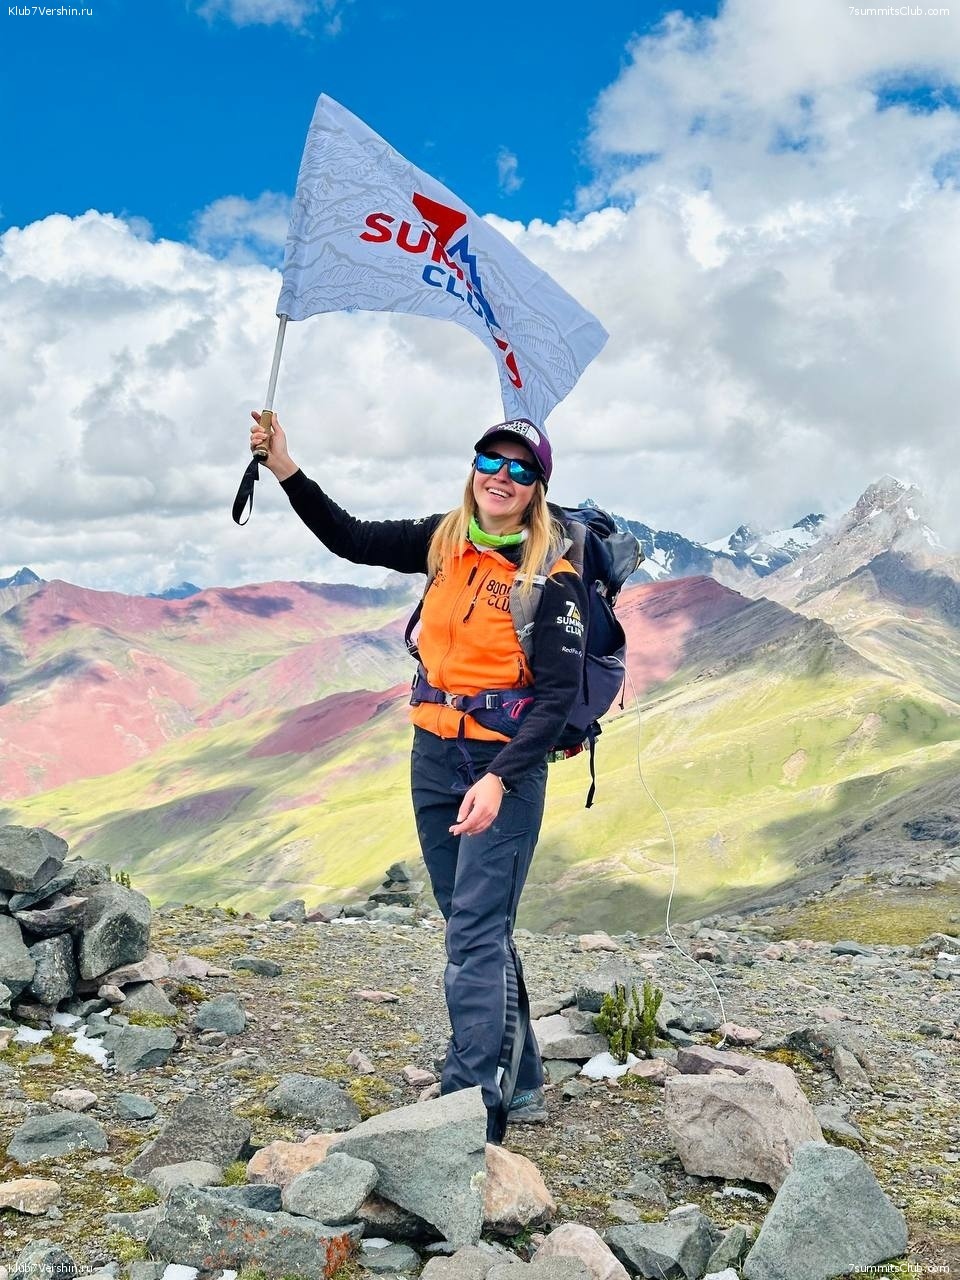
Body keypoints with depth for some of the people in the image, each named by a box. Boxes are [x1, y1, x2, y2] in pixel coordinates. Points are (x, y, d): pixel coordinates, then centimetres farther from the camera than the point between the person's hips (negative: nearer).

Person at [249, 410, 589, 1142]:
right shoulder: (444, 542, 4)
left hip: (506, 763, -6)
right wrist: (286, 470, 4)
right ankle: (520, 1085, 27)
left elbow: (558, 697, -15)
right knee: (479, 930, 13)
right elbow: (351, 539, 13)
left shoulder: (553, 576, -12)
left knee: (475, 934, -10)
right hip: (435, 756, 6)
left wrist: (499, 780, -25)